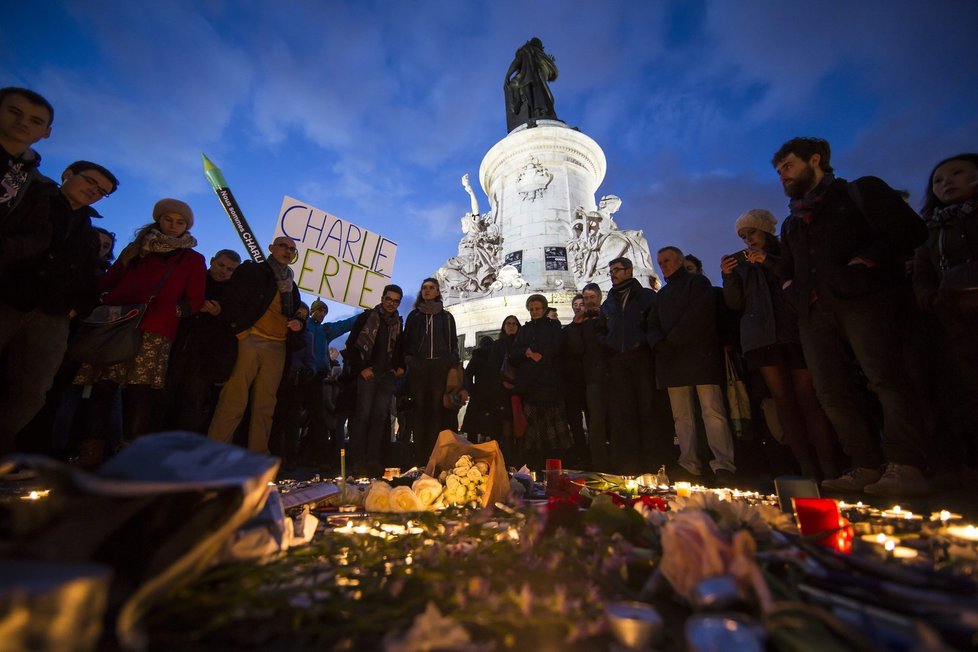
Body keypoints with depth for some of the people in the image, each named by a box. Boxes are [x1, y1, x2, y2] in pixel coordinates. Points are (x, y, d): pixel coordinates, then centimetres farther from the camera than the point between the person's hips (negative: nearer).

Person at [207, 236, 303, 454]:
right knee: (234, 400, -9)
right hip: (249, 340, -4)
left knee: (265, 405, 3)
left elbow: (296, 313, 29)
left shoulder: (291, 285, 24)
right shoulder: (251, 270, 8)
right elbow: (231, 303, -3)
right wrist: (241, 331, -11)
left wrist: (298, 324, 7)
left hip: (277, 347, 5)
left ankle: (258, 455, 7)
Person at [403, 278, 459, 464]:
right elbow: (406, 340, 14)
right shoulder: (414, 316, 15)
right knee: (420, 409, -2)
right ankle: (420, 457, 2)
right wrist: (409, 360, 1)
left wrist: (452, 363, 1)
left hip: (440, 367, 0)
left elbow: (454, 342, 13)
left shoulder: (446, 317, 14)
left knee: (438, 409, -5)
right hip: (418, 367, 1)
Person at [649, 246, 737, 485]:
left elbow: (699, 314, -10)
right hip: (671, 361, 6)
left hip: (699, 356, -6)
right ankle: (689, 464, 8)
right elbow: (653, 325, 15)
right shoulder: (662, 294, 25)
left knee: (712, 411, -9)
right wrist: (659, 344, -6)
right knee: (681, 416, 4)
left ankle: (723, 465, -4)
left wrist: (672, 341, -13)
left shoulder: (697, 282, 7)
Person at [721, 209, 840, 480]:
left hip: (795, 332, -2)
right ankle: (808, 469, -1)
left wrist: (769, 261, -7)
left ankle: (829, 467, -4)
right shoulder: (742, 264, 19)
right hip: (761, 337, 2)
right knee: (784, 401, -3)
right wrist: (728, 276, -5)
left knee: (809, 399, -10)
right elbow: (735, 303, 10)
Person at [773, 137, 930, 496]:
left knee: (886, 378, -12)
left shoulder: (860, 190, 12)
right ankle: (869, 467, 3)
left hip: (862, 298, -5)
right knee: (831, 390, -2)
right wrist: (792, 288, 8)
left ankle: (905, 468, -8)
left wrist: (864, 261, -11)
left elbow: (910, 229, 0)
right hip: (814, 310, 5)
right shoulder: (791, 222, 27)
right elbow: (787, 270, 28)